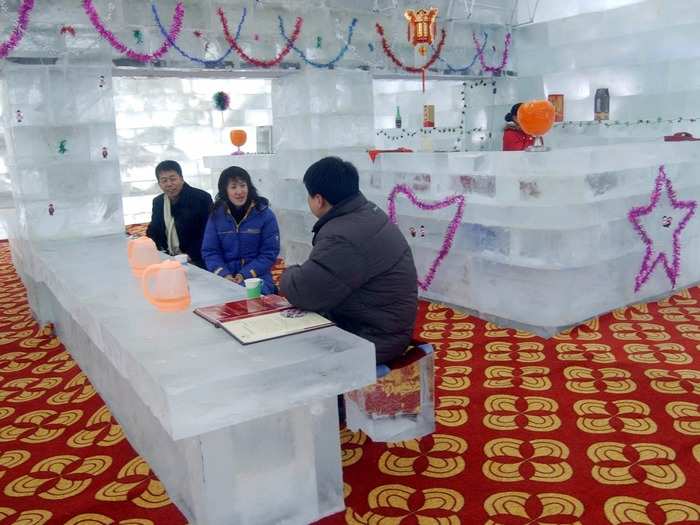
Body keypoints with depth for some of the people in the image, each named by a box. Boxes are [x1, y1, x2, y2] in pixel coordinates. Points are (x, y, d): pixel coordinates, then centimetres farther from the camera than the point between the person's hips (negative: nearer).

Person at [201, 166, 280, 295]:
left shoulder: (265, 214, -1)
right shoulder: (216, 215, 6)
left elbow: (270, 253, -2)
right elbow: (209, 251, 5)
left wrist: (245, 275, -14)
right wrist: (225, 275, -12)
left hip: (257, 278, -2)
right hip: (224, 279, 2)